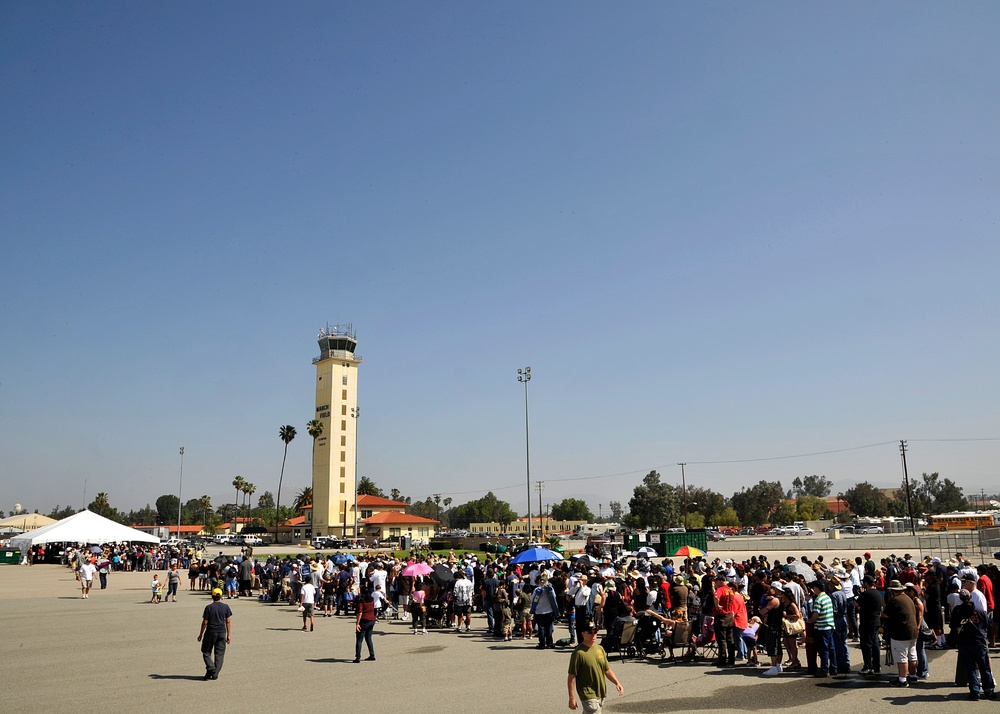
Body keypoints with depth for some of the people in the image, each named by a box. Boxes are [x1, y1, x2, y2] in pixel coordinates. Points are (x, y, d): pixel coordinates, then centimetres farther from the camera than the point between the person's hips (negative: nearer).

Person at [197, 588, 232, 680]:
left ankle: (211, 668, -7)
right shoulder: (225, 607, 1)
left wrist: (201, 634, 5)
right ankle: (215, 674, 7)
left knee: (206, 652, 12)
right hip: (222, 633, 3)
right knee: (219, 653, 9)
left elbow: (205, 622, -6)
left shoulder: (208, 607, -7)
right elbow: (228, 621, 2)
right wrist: (229, 635, 7)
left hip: (210, 632, -3)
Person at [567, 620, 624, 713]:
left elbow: (607, 670, 16)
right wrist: (572, 698, -15)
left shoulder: (600, 648, 6)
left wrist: (617, 683, 3)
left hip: (601, 694, 7)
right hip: (588, 695, -7)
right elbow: (571, 677, -14)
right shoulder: (578, 653, -16)